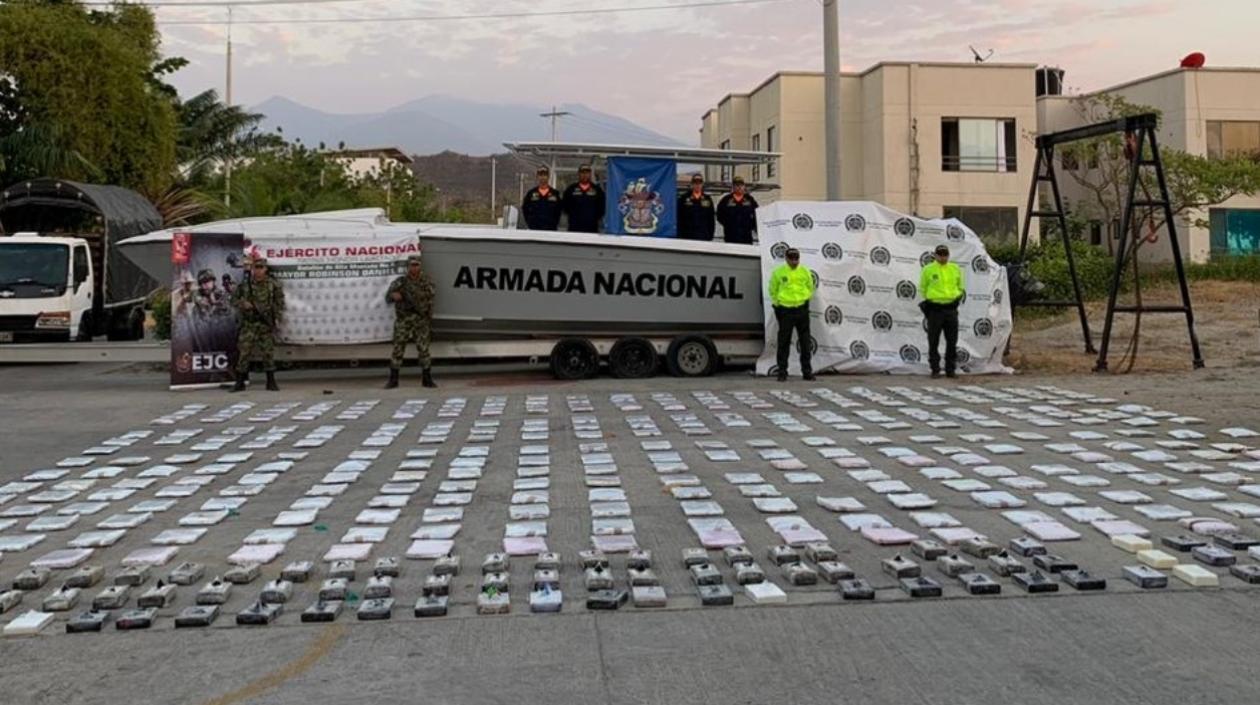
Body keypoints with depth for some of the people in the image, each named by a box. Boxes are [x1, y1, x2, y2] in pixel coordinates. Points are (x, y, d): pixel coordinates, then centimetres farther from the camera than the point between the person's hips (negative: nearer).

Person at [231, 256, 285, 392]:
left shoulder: (273, 285, 2)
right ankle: (240, 382, 6)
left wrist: (278, 318, -7)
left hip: (267, 324, -1)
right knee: (243, 351, -2)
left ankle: (271, 382, 11)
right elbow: (234, 299, 11)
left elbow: (279, 303, 3)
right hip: (248, 324, 1)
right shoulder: (244, 285, 4)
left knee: (268, 353, 2)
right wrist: (243, 304, -9)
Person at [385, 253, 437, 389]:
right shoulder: (400, 282, 2)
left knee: (423, 350, 0)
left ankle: (427, 379, 9)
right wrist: (393, 295, -25)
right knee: (398, 349, 1)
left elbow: (432, 292, -9)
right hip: (403, 321, 0)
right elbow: (388, 297, -2)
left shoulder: (426, 279, 4)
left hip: (422, 321, 0)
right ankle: (393, 379, 9)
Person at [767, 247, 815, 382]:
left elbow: (810, 288, 16)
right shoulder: (778, 272, -1)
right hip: (785, 309, -2)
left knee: (805, 342, 5)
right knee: (784, 342, 1)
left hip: (802, 309, 2)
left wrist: (806, 299, 9)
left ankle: (807, 371, 13)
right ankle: (782, 372, 8)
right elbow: (773, 290, 8)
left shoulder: (805, 271, 4)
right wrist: (777, 303, 5)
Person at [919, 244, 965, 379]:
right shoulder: (928, 270, -2)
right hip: (934, 309, -3)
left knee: (952, 341, 5)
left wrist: (957, 298, 12)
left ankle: (951, 369, 14)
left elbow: (960, 287, 20)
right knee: (933, 341, -1)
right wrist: (931, 298, 7)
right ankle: (935, 370, 6)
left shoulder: (955, 269, 8)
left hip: (951, 309, 3)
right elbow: (922, 288, 9)